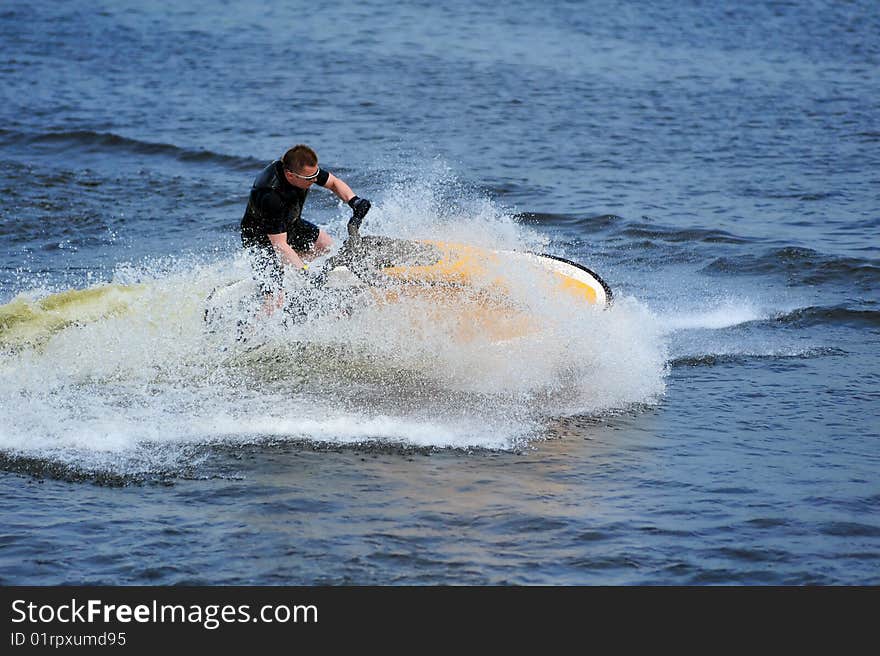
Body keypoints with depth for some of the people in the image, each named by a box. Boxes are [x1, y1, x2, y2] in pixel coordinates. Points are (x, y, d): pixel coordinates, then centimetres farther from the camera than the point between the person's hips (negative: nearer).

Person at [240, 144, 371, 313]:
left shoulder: (308, 168, -21)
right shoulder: (270, 196, -41)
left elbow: (334, 183, -2)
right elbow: (280, 245, -36)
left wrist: (354, 201, -20)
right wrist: (306, 273, -42)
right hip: (262, 237, -8)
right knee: (274, 301, -16)